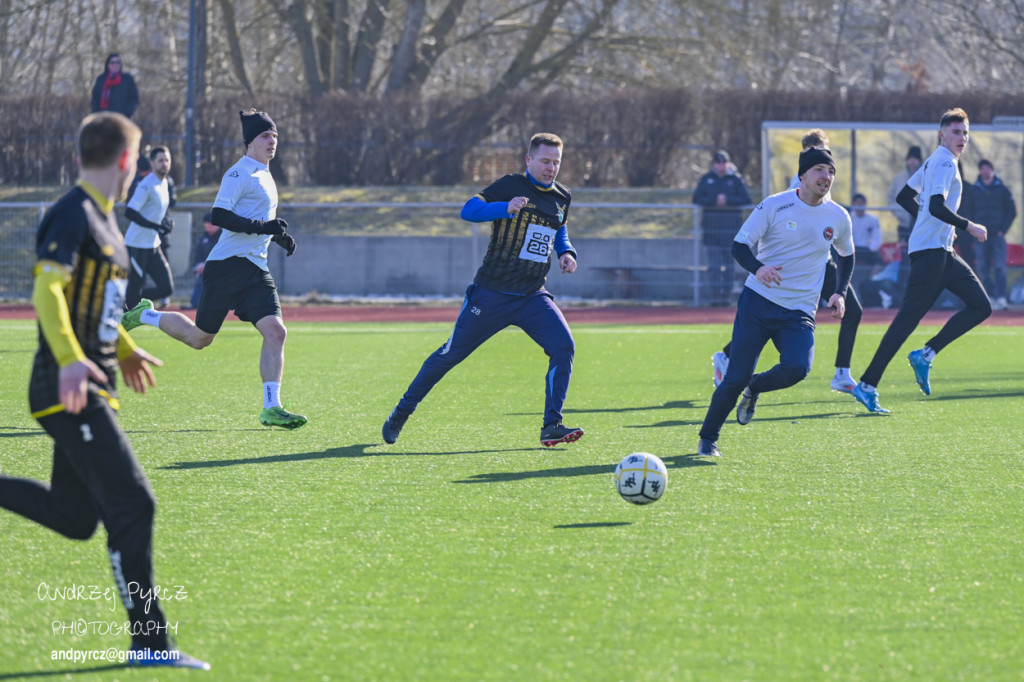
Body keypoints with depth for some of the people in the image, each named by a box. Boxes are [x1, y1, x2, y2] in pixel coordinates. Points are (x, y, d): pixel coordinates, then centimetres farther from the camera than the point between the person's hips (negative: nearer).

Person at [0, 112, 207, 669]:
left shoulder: (102, 219, 16)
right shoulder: (73, 215, -13)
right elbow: (46, 292, -23)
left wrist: (124, 351, 40)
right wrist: (70, 360, -36)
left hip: (89, 389, 10)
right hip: (70, 390, -10)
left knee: (74, 517, 12)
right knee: (132, 504, -11)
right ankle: (149, 641, -8)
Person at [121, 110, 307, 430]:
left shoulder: (264, 176, 19)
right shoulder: (239, 173, -10)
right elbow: (219, 215, -21)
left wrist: (278, 235, 17)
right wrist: (262, 227, -26)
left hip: (255, 270, 7)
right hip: (228, 266, -7)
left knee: (275, 331, -11)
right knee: (199, 337, 3)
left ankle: (271, 408, -12)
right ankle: (145, 314, 28)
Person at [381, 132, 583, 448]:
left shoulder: (562, 197, 9)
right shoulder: (511, 185, -9)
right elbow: (468, 211, -19)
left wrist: (566, 252, 9)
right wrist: (506, 207, -34)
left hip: (532, 297, 4)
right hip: (492, 293, -4)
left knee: (564, 347, -17)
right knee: (452, 354, 4)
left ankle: (551, 426, -13)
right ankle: (402, 411, 22)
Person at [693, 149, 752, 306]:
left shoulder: (735, 180, 7)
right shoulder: (706, 179, 10)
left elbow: (746, 200, 0)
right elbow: (697, 199, 3)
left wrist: (727, 200, -13)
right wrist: (714, 200, -11)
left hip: (731, 227, 0)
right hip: (711, 227, 0)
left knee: (729, 262, 2)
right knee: (714, 262, -5)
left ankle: (726, 294, 8)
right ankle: (715, 294, -7)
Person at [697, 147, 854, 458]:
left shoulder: (838, 217, 5)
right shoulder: (774, 205, -6)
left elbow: (846, 256, 24)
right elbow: (739, 245, -6)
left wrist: (839, 293, 9)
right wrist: (757, 268, -27)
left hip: (800, 312, 2)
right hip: (758, 302, -2)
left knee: (797, 368, -25)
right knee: (737, 377, -7)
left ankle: (755, 388, 8)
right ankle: (707, 439, 15)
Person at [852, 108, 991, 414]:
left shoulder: (935, 160, 18)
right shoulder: (945, 162, -11)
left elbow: (904, 197, 25)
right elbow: (937, 207, -24)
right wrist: (969, 226, -17)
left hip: (942, 251, 10)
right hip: (930, 251, -10)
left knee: (981, 306, 4)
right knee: (907, 319, -11)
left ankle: (926, 355, 1)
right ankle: (867, 386, -10)